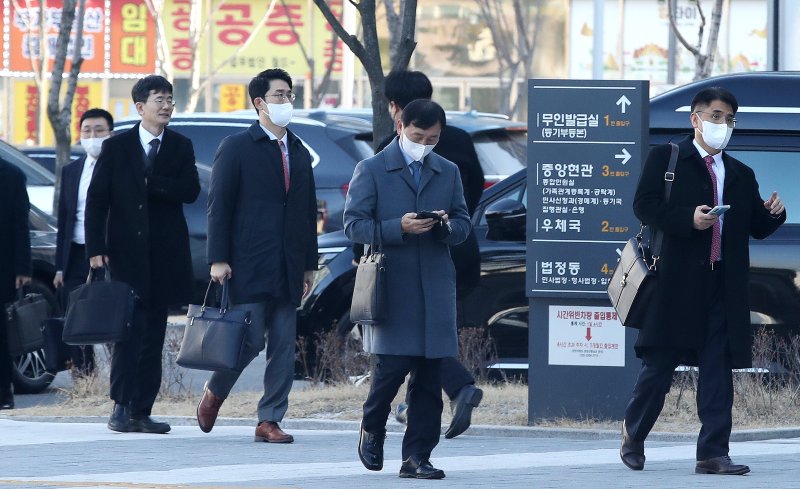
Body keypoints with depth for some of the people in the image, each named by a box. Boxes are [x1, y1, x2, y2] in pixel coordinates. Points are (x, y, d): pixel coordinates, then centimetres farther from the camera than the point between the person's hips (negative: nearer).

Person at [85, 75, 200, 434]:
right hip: (126, 252, -2)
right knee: (129, 329, -10)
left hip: (165, 254, 2)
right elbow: (96, 199, 0)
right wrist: (95, 248, -8)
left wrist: (149, 182, -12)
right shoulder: (117, 147, 4)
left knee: (154, 334, 3)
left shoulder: (181, 148, 9)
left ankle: (142, 411, 5)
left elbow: (190, 190, -5)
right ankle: (121, 407, -9)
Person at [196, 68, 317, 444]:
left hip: (288, 269, 6)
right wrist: (218, 259, -12)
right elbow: (218, 206, -5)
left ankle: (270, 420, 5)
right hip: (248, 267, -5)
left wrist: (309, 265, 13)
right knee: (250, 340, -9)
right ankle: (214, 394, 16)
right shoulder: (237, 148, -1)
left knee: (283, 347, 1)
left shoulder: (300, 154, 16)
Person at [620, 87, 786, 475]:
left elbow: (757, 228, 18)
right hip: (676, 282, -4)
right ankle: (633, 435, 21)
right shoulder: (666, 159, 3)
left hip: (723, 287, 4)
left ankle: (713, 454, 0)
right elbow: (644, 205, -8)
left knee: (718, 369, 0)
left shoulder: (741, 175, 18)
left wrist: (772, 213, -4)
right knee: (660, 363, 2)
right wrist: (688, 220, -19)